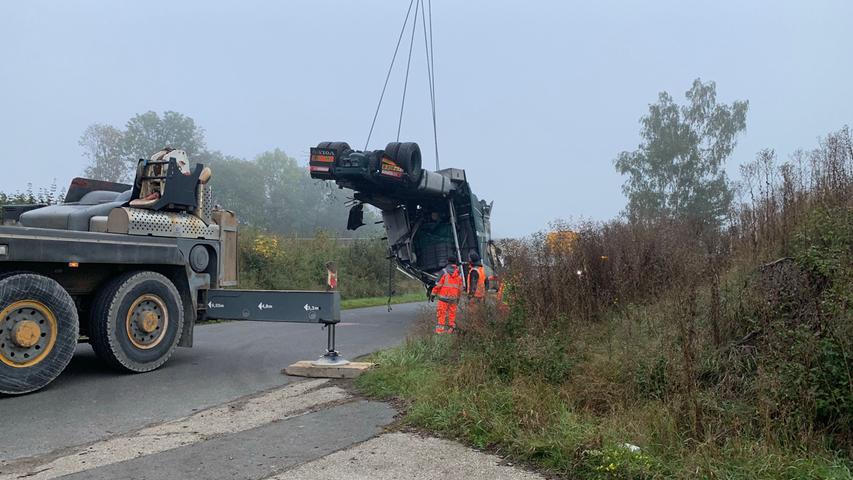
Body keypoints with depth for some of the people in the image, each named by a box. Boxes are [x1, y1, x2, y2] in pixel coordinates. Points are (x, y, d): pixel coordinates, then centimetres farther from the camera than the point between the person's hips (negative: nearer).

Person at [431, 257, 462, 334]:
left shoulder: (444, 272, -7)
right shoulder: (459, 273, 7)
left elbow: (438, 284, -10)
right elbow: (460, 287, 12)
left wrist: (433, 294, -4)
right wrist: (458, 297, 22)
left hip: (444, 296, -4)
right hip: (453, 297, 4)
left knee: (441, 313, 0)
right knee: (452, 313, 11)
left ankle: (440, 329, -4)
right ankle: (451, 329, 12)